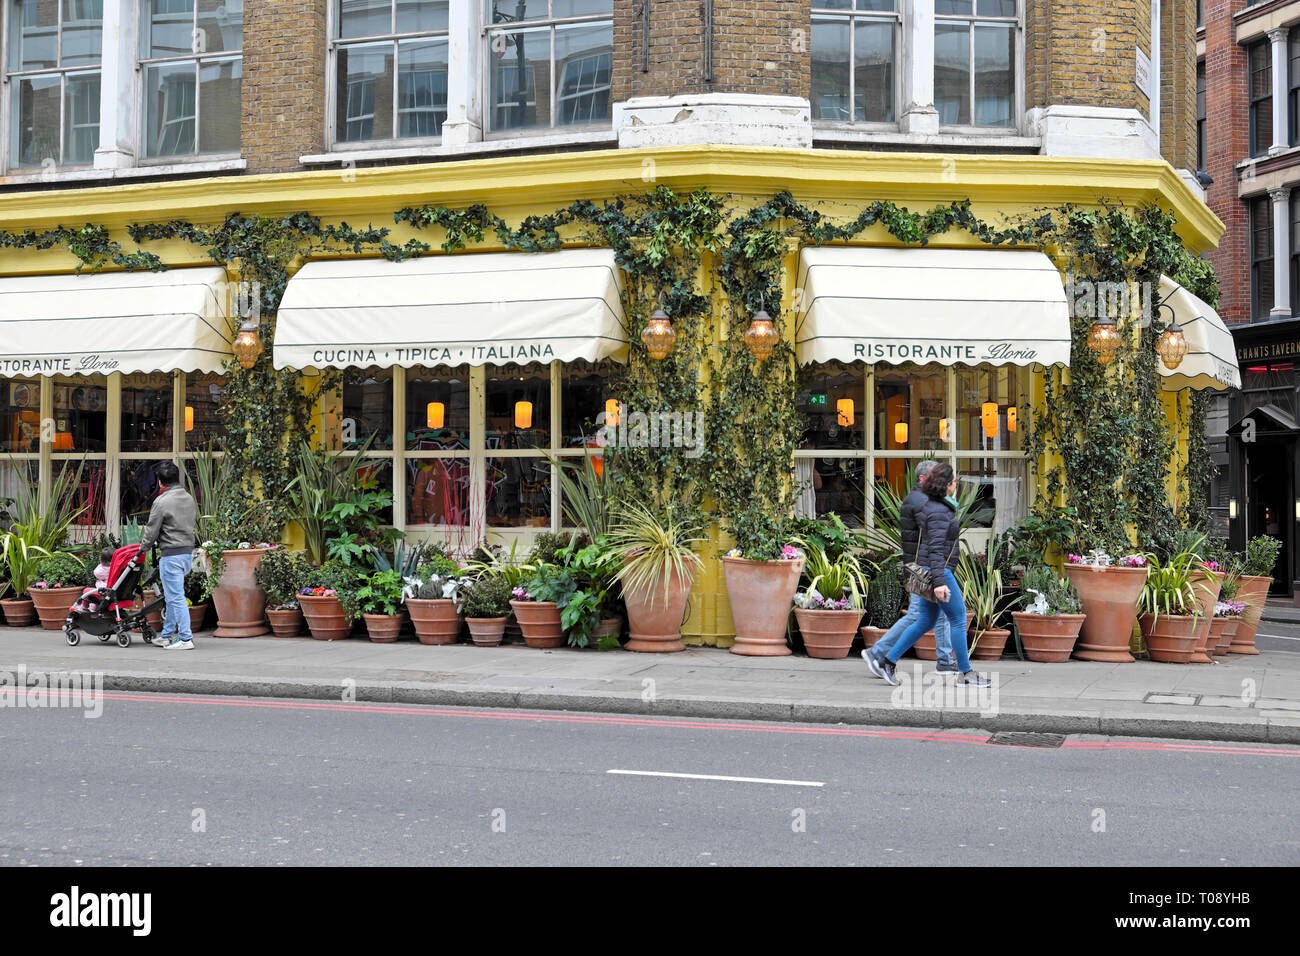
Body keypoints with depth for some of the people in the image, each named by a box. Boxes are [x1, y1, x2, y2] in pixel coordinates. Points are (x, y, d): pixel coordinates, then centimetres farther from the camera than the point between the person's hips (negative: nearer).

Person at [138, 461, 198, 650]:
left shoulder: (161, 502, -12)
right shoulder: (189, 498, 11)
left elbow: (152, 530, -8)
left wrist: (143, 548, 9)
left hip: (171, 554, -8)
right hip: (188, 551, 8)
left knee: (176, 597, -5)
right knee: (172, 595, 19)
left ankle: (186, 639, -5)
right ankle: (167, 635, 26)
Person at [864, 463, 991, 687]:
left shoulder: (938, 506, 14)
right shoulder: (939, 512, -17)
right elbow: (936, 548, -23)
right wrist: (940, 582, -27)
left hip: (929, 570, 10)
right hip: (938, 570, -10)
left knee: (926, 621, 12)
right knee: (958, 618, -1)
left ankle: (886, 662, 11)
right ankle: (965, 672, 8)